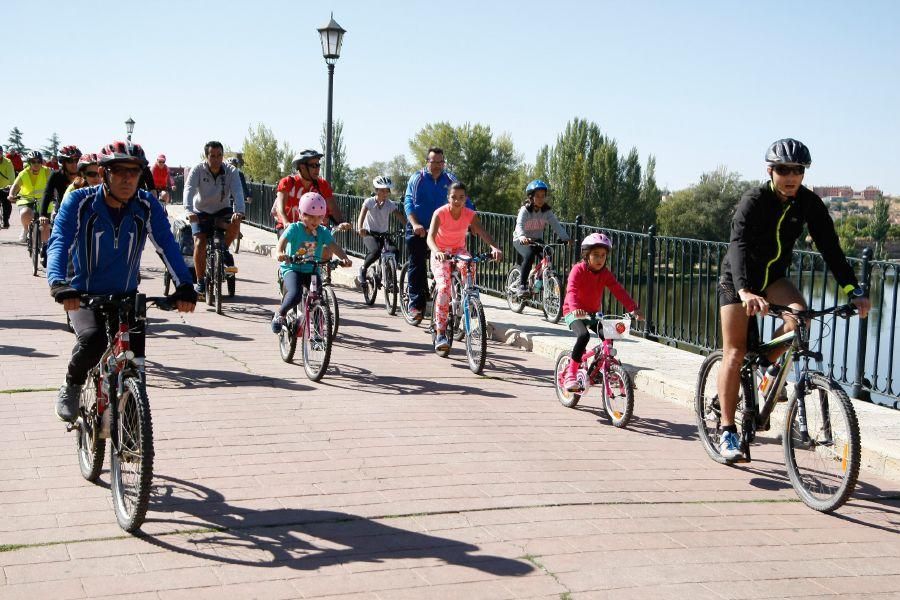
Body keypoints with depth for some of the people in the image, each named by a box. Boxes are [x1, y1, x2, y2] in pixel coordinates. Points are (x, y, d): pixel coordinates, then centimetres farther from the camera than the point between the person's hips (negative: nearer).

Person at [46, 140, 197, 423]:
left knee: (134, 365, -6)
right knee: (92, 339, -31)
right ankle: (71, 387, -1)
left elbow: (167, 245, -15)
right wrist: (59, 284, -43)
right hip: (83, 296, -2)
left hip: (126, 296, 3)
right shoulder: (79, 201, -14)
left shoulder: (147, 205, -9)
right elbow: (59, 243, -24)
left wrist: (184, 285, -31)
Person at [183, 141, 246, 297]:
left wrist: (239, 211, -46)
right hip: (201, 212, -1)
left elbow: (237, 192, -27)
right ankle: (200, 281, -6)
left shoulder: (231, 171, -13)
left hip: (222, 210, 1)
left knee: (235, 222, -31)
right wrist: (189, 210, -47)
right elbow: (189, 189, -28)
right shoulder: (198, 170, -15)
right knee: (199, 243, -19)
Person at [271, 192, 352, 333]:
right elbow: (282, 240, -25)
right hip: (292, 269, -4)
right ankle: (279, 315, 0)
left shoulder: (323, 232, 0)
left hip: (312, 271, 4)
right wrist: (279, 253, -48)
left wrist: (344, 258, -32)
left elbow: (334, 246, -12)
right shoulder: (294, 228, -10)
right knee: (295, 295, -29)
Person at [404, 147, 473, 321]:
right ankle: (416, 304, 0)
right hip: (418, 230, -2)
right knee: (417, 266, -3)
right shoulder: (417, 178, -3)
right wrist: (415, 224, -28)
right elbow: (408, 202, -12)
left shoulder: (449, 179, 5)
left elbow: (464, 200, 4)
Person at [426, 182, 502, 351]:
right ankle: (440, 333, -24)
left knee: (469, 266, -35)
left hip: (459, 250, 2)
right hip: (440, 252, -2)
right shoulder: (440, 213, -20)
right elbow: (430, 237, -33)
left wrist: (494, 248, -47)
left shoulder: (469, 214, -12)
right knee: (444, 287, -24)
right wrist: (437, 252, -55)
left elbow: (483, 232, -26)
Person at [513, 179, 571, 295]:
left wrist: (565, 238, -34)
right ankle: (522, 285, -23)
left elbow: (556, 225, -17)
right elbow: (519, 225, -34)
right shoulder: (525, 210, -18)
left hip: (537, 240, 5)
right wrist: (522, 237, -55)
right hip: (522, 241, -5)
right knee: (530, 255, -32)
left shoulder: (547, 211, -6)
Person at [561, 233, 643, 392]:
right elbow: (571, 291, -30)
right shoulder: (578, 270, -15)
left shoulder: (605, 274, 0)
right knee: (584, 335, -31)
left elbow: (619, 291, -10)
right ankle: (570, 375, -23)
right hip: (574, 313, -6)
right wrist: (575, 308, -50)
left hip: (593, 312, 6)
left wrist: (633, 308, -25)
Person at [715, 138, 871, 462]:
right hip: (738, 279, -4)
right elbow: (738, 246, -39)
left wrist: (854, 291, -27)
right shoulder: (754, 201, -25)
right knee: (735, 352, -8)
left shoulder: (810, 204, -11)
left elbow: (830, 247, -15)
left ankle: (767, 365, 2)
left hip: (773, 276, 4)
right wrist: (745, 291, -56)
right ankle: (727, 431, 0)